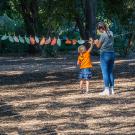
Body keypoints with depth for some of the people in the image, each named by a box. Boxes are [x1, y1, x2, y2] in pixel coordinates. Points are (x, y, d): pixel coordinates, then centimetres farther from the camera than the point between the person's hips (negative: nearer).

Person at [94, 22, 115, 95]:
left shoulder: (103, 35, -13)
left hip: (105, 54, -7)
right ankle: (111, 89, 13)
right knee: (110, 72, 12)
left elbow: (99, 46, -5)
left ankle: (106, 90, -2)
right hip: (112, 53, 7)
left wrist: (96, 42, 16)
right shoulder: (111, 33, 7)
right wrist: (98, 42, 21)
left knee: (105, 73, -1)